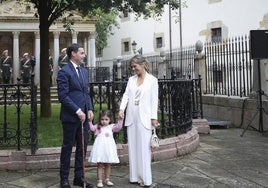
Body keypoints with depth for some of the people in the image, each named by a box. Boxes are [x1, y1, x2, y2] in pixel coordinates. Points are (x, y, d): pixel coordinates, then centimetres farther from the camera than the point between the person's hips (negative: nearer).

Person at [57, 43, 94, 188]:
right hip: (70, 116, -7)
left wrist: (89, 109, 4)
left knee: (83, 146, 10)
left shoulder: (84, 71, 14)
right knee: (68, 147, 4)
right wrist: (77, 111, -18)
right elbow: (63, 96, -16)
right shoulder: (64, 72, -10)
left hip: (83, 115, 7)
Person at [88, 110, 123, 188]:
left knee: (108, 165, 11)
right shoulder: (98, 127, 7)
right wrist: (90, 121, -14)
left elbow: (118, 127, -7)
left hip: (108, 148, 1)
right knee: (100, 165, 1)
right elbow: (92, 128, -5)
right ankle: (99, 181, 5)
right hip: (100, 147, -1)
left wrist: (120, 120, -17)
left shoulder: (111, 127, 6)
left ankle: (107, 180, 23)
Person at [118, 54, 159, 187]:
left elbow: (154, 100, -2)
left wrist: (154, 118, -7)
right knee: (133, 147, 7)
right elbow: (126, 95, 5)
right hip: (131, 118, 5)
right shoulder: (131, 79, 13)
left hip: (144, 118, -5)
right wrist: (122, 108, -12)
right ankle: (134, 176, 15)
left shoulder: (152, 80, 0)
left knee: (144, 148, -5)